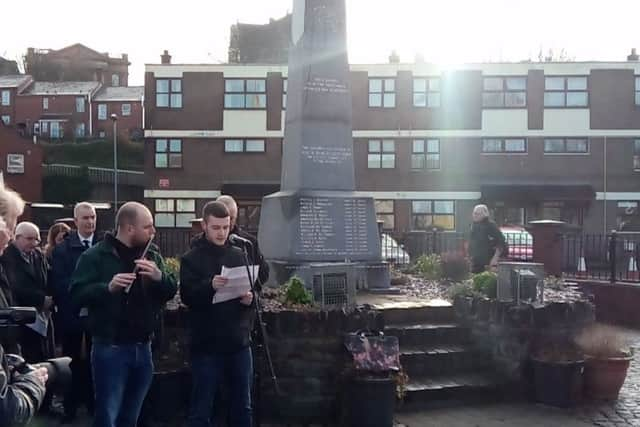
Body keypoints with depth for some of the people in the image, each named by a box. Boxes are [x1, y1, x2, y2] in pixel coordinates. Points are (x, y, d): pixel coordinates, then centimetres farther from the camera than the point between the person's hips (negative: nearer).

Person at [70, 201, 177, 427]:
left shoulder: (153, 255, 10)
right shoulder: (95, 256, -5)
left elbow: (171, 290, 4)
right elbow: (77, 294, -12)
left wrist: (159, 276, -15)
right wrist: (108, 287, -27)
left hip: (142, 347, 5)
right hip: (110, 347, -5)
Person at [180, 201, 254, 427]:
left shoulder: (238, 255, 9)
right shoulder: (191, 258, -2)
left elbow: (253, 287, 13)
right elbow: (187, 296, -12)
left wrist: (250, 297, -10)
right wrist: (209, 286, -30)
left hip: (239, 343, 4)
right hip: (207, 345, -4)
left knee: (243, 407, 13)